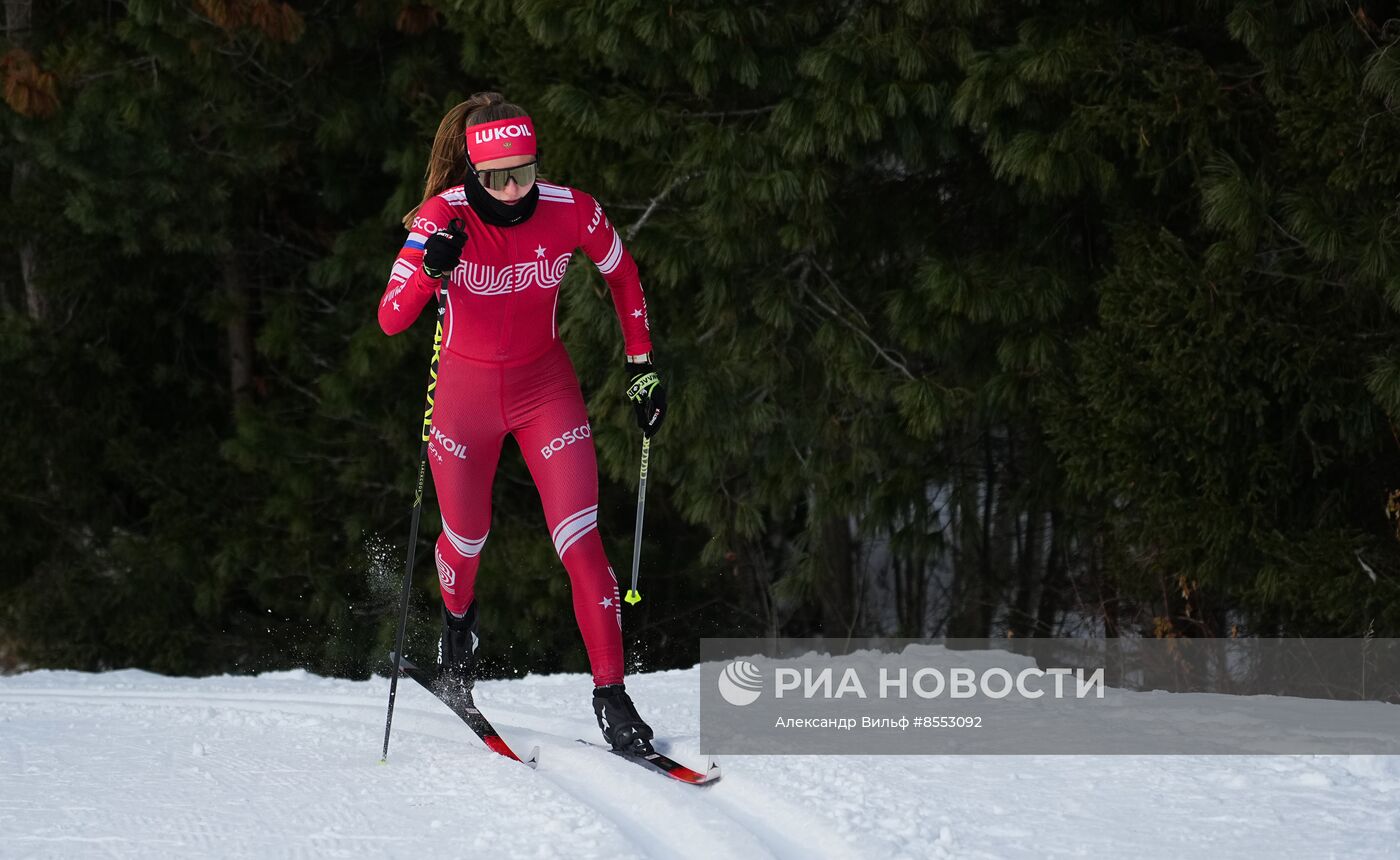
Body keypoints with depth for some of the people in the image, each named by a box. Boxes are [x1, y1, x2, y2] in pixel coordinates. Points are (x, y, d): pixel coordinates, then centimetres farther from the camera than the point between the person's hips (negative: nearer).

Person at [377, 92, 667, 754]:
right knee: (467, 539, 18)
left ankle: (611, 694, -8)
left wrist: (642, 365, 1)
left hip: (546, 388, 0)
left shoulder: (571, 213, -19)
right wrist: (430, 271, -47)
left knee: (580, 540, -13)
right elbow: (390, 320, -28)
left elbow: (622, 275, 2)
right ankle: (457, 622, 53)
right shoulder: (444, 216, -24)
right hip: (465, 390, 0)